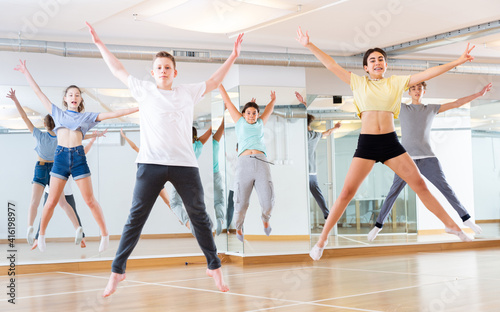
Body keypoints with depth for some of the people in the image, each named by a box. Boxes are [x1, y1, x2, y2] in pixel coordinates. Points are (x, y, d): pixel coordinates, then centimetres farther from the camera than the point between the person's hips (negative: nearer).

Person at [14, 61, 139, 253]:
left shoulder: (87, 117, 13)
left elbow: (112, 114, 6)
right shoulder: (57, 113, 16)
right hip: (61, 157, 1)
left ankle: (105, 235, 6)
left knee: (90, 200, -2)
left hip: (79, 158, -1)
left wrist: (135, 109, -2)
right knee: (52, 201, -1)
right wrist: (26, 73, 19)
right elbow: (39, 93, 18)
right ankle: (41, 235, 16)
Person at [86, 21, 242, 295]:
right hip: (151, 163, -1)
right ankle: (117, 270, 5)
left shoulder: (188, 93, 14)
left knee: (199, 216, 7)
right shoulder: (144, 90, 12)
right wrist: (99, 44, 25)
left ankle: (214, 267, 19)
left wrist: (233, 56, 24)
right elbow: (118, 70, 21)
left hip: (184, 164, 1)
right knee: (135, 218, -2)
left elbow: (213, 82, 25)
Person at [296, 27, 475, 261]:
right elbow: (331, 65, 4)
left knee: (420, 185, 2)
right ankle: (322, 239, 3)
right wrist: (309, 45, -2)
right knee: (347, 192, -6)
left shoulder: (396, 82, 9)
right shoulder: (358, 83, 7)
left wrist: (457, 62, 0)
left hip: (391, 142, 1)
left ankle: (451, 225, 14)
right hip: (366, 144, -1)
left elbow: (427, 73, 5)